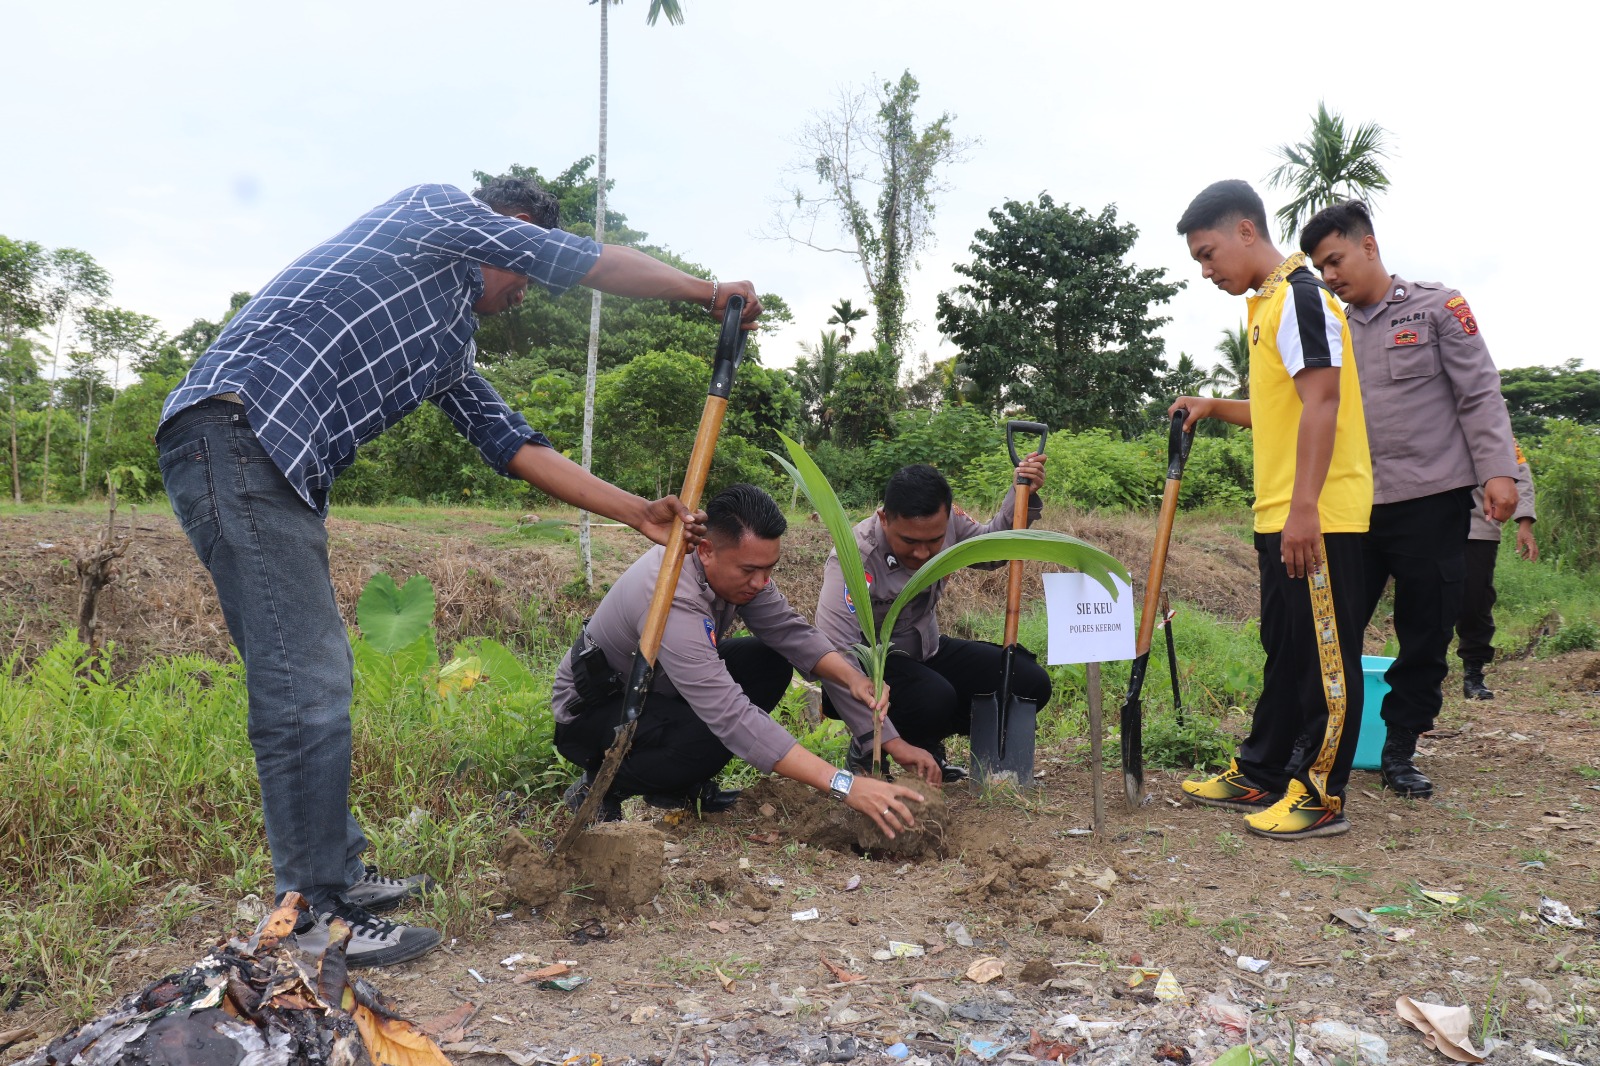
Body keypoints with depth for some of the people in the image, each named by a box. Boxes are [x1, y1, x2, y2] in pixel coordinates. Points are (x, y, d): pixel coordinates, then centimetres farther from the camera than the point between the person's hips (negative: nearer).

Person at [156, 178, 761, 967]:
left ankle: (336, 872, 25)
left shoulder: (451, 342, 26)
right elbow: (590, 263, 4)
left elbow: (512, 444, 24)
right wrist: (708, 293, 15)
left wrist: (636, 512, 21)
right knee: (305, 687, -10)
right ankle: (317, 918, -1)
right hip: (233, 430, -10)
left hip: (281, 472, 10)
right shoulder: (434, 209, 5)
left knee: (314, 676, 13)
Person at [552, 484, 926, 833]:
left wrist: (851, 676, -26)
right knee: (706, 740, -35)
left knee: (772, 662, -6)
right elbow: (732, 717, -44)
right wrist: (843, 784, -47)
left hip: (659, 688, 9)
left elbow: (788, 630, -6)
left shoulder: (736, 563, -14)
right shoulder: (672, 601, -38)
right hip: (591, 710, -9)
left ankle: (678, 784, 5)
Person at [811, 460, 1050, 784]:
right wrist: (893, 742, -43)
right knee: (933, 698, -36)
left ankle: (928, 742, 10)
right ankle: (867, 751, -5)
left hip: (925, 651, 7)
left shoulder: (945, 522, -13)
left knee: (1031, 684, -7)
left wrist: (1023, 496, -9)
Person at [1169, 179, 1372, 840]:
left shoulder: (1300, 295, -11)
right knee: (1284, 650, 16)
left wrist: (1303, 508, -24)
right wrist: (1217, 408, 12)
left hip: (1317, 515, -10)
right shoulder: (1267, 306, 18)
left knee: (1325, 654, -2)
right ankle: (1258, 775, 26)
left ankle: (1321, 796, 7)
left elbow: (1321, 402, -20)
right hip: (1279, 514, 10)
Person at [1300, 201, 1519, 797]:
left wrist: (1497, 470, -11)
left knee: (1426, 636, 4)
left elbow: (1480, 394, -2)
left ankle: (1400, 751, 19)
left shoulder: (1437, 308, 3)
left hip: (1432, 501, -3)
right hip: (1354, 507, 3)